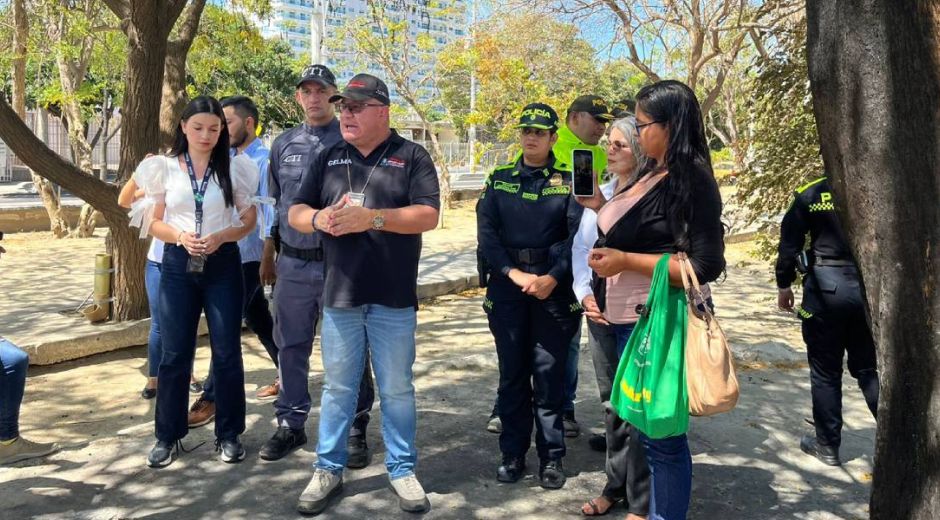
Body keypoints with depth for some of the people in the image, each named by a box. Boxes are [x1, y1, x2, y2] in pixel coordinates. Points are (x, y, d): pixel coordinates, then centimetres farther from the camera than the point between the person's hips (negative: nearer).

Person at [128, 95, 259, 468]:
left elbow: (249, 221, 5)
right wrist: (180, 236, -15)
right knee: (174, 354, 5)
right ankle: (168, 436, 18)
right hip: (178, 265, 1)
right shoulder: (164, 167, 3)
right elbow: (153, 223, 6)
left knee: (227, 352, 3)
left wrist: (221, 236, -14)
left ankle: (228, 434, 16)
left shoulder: (234, 167, 1)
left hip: (222, 265, 0)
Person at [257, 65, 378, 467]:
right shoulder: (284, 144, 11)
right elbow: (276, 204, 18)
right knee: (291, 348, 11)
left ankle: (355, 429, 17)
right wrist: (268, 256, 18)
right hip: (293, 265, 4)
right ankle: (290, 424, 26)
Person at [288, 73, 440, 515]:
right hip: (339, 293, 3)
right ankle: (328, 469, 26)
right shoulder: (328, 158, 10)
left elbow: (428, 216, -11)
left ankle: (402, 470, 23)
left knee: (397, 389, 9)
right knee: (337, 387, 12)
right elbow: (296, 213, 9)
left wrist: (371, 217, -21)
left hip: (393, 297, -3)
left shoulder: (411, 157, -1)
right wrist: (319, 218, -14)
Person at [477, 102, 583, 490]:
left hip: (554, 287, -2)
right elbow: (486, 232, 0)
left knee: (549, 374, 2)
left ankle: (551, 457, 15)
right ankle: (512, 454, 20)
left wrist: (552, 278, -16)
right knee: (512, 372, 8)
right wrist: (513, 273, -12)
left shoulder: (569, 181, 4)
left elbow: (577, 236, -5)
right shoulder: (499, 180, 9)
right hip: (506, 287, 2)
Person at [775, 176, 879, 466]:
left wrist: (784, 285, 8)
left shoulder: (811, 194, -4)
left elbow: (790, 243, -4)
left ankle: (828, 445, 16)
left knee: (825, 371, 8)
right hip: (870, 287, 3)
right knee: (868, 367, 16)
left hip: (826, 287, -2)